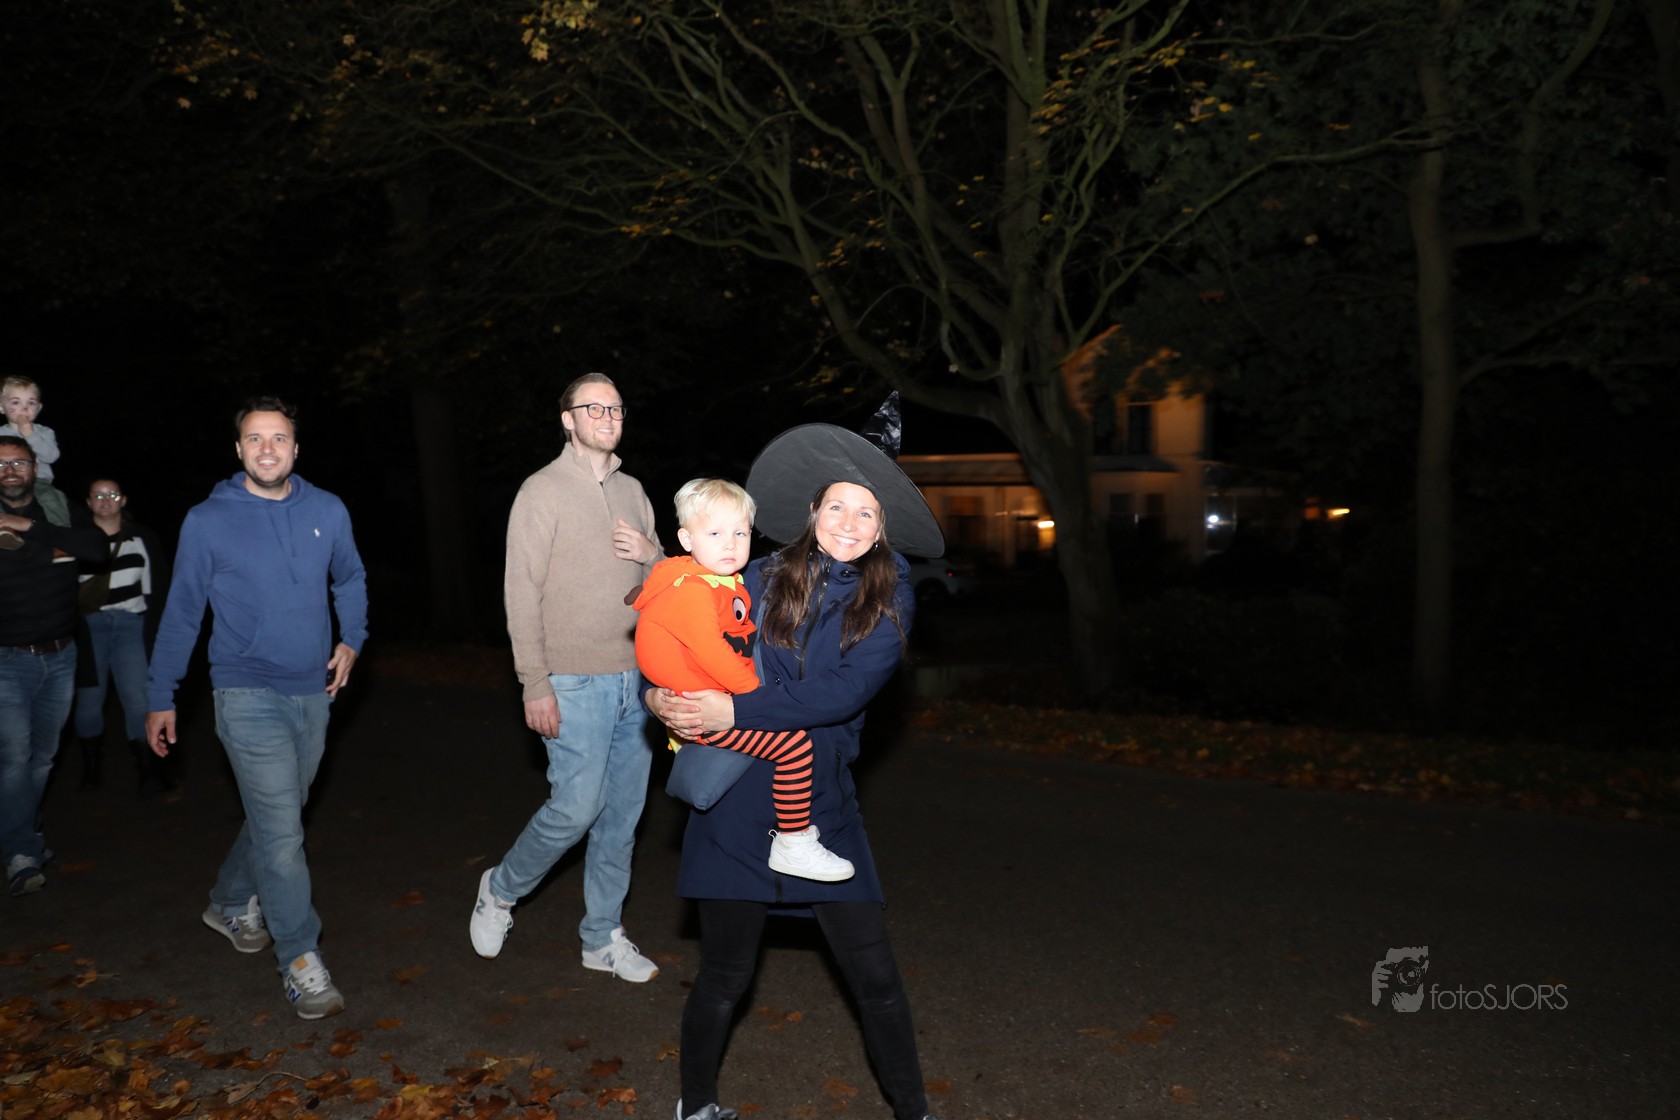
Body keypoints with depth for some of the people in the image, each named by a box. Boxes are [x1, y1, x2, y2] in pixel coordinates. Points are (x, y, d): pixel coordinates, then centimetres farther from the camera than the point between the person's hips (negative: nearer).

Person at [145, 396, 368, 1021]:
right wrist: (161, 698, 5)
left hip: (313, 693, 4)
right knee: (281, 832, -8)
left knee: (277, 819, 19)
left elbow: (351, 580, 18)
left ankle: (231, 904, 43)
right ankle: (301, 960, 2)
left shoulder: (327, 512, 2)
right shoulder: (207, 521, -6)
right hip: (248, 695, -4)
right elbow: (181, 612, 2)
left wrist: (352, 641, 4)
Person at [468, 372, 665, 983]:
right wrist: (535, 684, -14)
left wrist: (652, 555, -6)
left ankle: (603, 937, 23)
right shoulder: (542, 492, -6)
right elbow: (522, 594, -9)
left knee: (623, 812, 10)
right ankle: (501, 890, 22)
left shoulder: (632, 491, 12)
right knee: (577, 806, -6)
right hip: (576, 684, -6)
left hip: (636, 679, 6)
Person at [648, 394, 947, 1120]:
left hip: (822, 807, 1)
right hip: (736, 799, -1)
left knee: (875, 978, 4)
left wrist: (734, 711, -22)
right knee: (726, 976, 11)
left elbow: (846, 690, -16)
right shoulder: (761, 581, -2)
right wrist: (665, 697, -18)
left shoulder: (889, 602, -2)